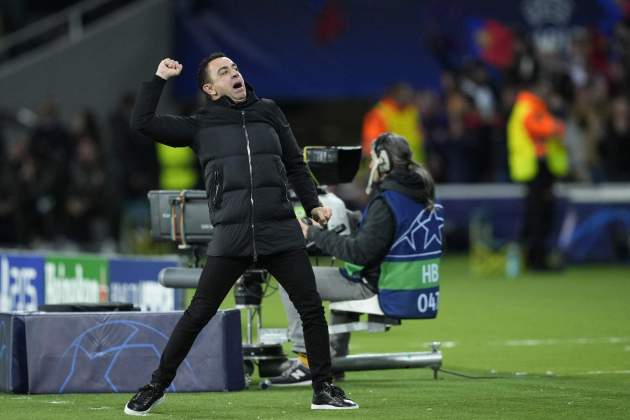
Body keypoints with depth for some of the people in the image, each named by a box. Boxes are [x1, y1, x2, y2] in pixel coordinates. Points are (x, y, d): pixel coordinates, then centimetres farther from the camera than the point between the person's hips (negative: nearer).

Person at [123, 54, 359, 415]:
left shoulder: (268, 112, 13)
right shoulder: (200, 126, 8)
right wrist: (160, 80, 2)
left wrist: (313, 204, 7)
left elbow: (296, 165, 19)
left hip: (282, 232, 2)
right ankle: (157, 386, 11)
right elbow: (143, 122, 3)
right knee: (198, 315, -2)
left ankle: (324, 390, 11)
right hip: (231, 236, -2)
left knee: (312, 308, -2)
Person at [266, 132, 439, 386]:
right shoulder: (423, 196, 7)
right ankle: (335, 358, 38)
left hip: (378, 287, -10)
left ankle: (306, 361, -6)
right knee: (342, 275, 40)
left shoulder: (387, 203, -22)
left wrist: (314, 234, -20)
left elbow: (360, 252, -26)